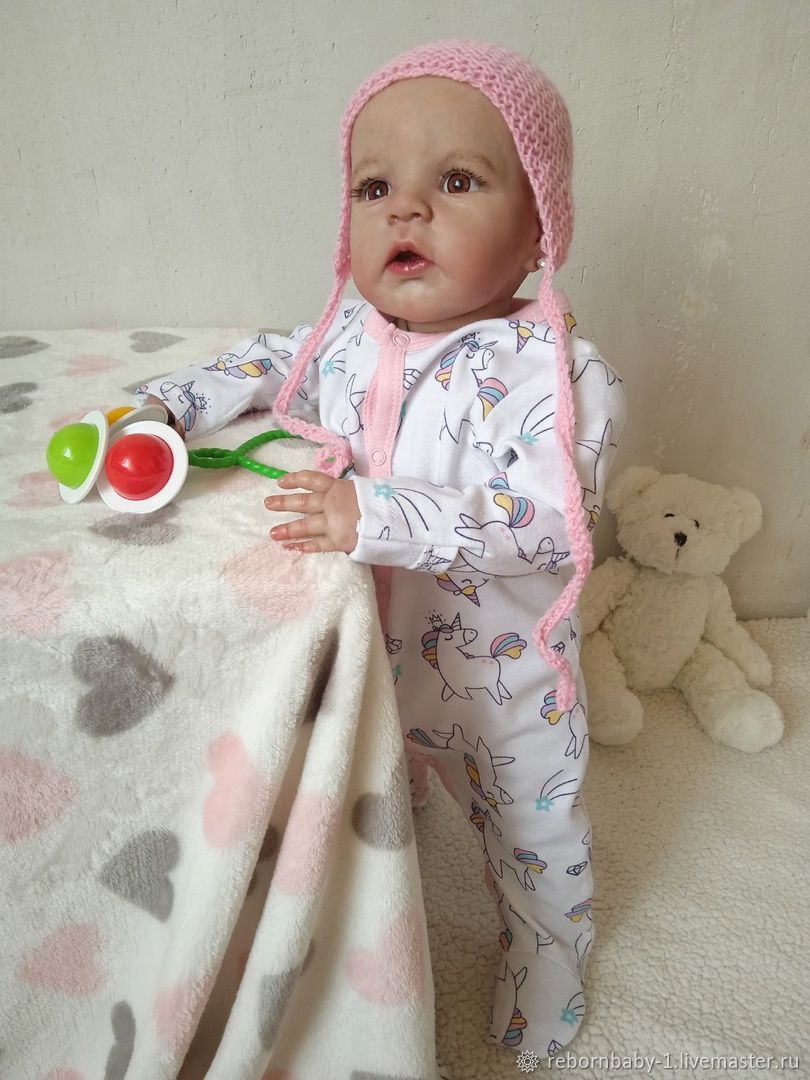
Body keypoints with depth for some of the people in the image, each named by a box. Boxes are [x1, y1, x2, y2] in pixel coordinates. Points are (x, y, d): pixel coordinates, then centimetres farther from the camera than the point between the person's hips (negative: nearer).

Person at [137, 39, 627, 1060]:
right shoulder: (346, 337, -7)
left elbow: (545, 519, -34)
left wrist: (381, 515, -42)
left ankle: (547, 967, 53)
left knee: (534, 837, 21)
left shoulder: (557, 371, -25)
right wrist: (163, 404, 0)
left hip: (500, 675, -4)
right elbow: (268, 365, 12)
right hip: (366, 655, 5)